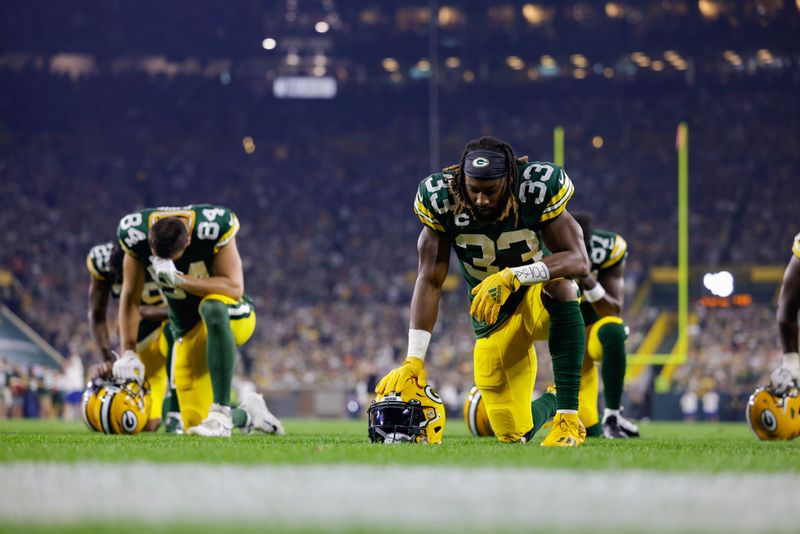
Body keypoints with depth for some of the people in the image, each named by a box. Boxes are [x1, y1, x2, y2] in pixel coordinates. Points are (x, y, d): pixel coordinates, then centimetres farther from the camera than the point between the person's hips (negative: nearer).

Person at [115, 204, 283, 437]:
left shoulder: (214, 228, -27)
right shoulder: (136, 234, -16)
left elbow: (234, 288, -29)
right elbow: (130, 297, -6)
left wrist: (179, 279, -38)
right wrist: (128, 352, -12)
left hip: (232, 318, -4)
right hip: (188, 330, 4)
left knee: (212, 307, -42)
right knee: (195, 423, -4)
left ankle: (221, 414, -40)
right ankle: (248, 414, 32)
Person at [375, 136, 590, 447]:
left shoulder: (537, 190, -23)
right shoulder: (443, 201, -18)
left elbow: (579, 262, -30)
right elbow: (430, 281, -17)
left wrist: (513, 276, -44)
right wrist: (413, 359, -25)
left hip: (539, 300, -2)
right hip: (495, 319, 2)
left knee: (559, 284, -39)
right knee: (514, 433, -1)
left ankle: (568, 417, -32)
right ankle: (551, 403, 38)